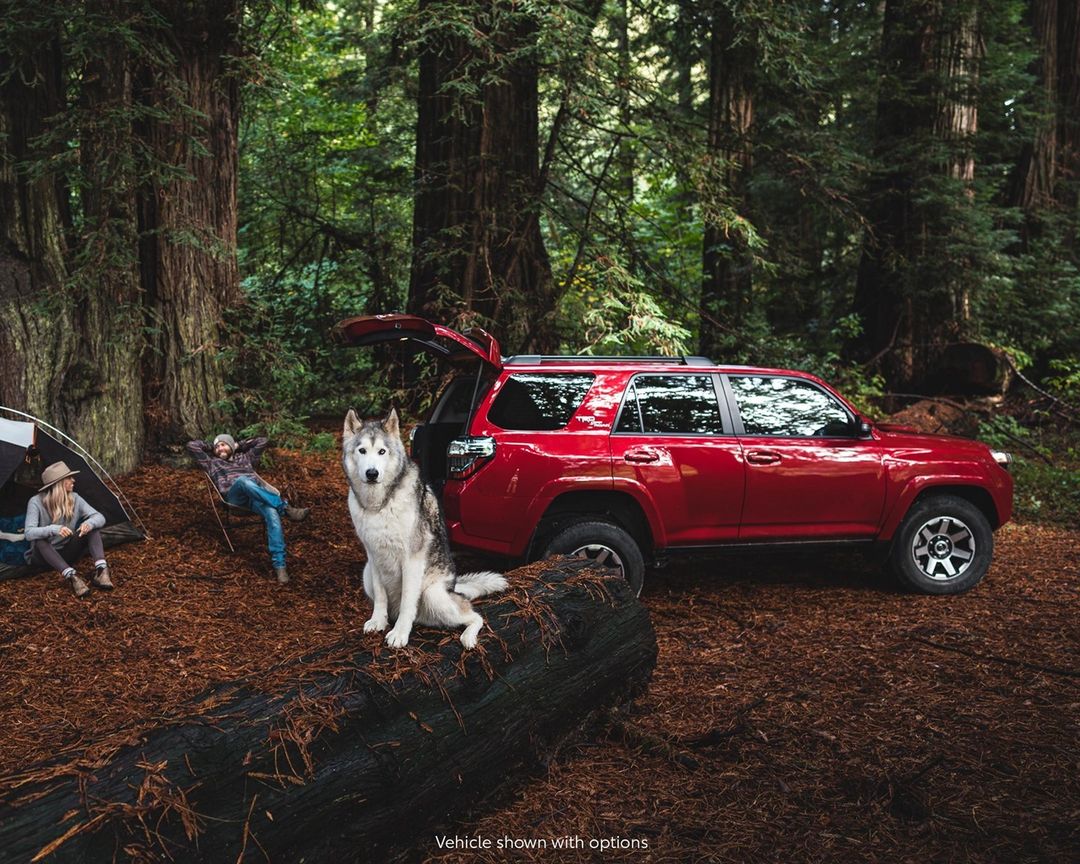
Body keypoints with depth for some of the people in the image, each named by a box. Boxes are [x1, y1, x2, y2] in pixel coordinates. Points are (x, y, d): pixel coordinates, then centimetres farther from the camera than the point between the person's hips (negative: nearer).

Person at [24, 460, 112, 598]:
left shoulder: (74, 498, -5)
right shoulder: (36, 502, -17)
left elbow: (99, 517, -10)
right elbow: (29, 533, -29)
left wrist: (89, 523, -35)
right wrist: (54, 529, -47)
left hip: (66, 554, 4)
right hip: (42, 557, -4)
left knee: (92, 526, -18)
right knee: (40, 541, -39)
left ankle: (100, 571, -36)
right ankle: (72, 577, -49)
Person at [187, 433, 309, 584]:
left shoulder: (244, 458, 39)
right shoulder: (212, 463, 34)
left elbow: (263, 441, 42)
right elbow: (192, 445, 31)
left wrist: (239, 445, 43)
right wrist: (211, 447, 41)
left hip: (258, 493, 2)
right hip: (234, 495, -2)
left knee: (272, 513, -33)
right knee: (243, 480, -42)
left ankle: (279, 565, -43)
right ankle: (286, 508, -49)